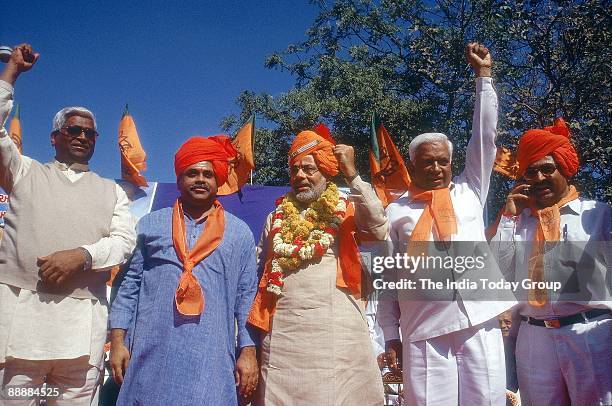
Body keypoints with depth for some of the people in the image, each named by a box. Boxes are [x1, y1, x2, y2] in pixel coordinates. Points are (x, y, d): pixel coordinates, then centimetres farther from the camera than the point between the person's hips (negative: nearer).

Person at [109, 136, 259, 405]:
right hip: (151, 355, 1)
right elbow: (130, 284, 9)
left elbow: (247, 298, 5)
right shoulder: (150, 224, 9)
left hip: (211, 360, -1)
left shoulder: (240, 233, 7)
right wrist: (118, 340, 2)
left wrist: (248, 351, 0)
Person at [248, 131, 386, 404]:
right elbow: (257, 269, 21)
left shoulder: (346, 210, 6)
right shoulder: (277, 217, 17)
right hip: (282, 331, 3)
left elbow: (378, 230, -15)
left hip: (336, 330, -3)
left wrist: (352, 174, -15)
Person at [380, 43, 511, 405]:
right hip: (424, 332, -2)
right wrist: (391, 337, 3)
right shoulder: (396, 212, 8)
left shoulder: (470, 193, 14)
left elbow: (485, 137, 10)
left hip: (480, 324, 2)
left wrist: (483, 75, 12)